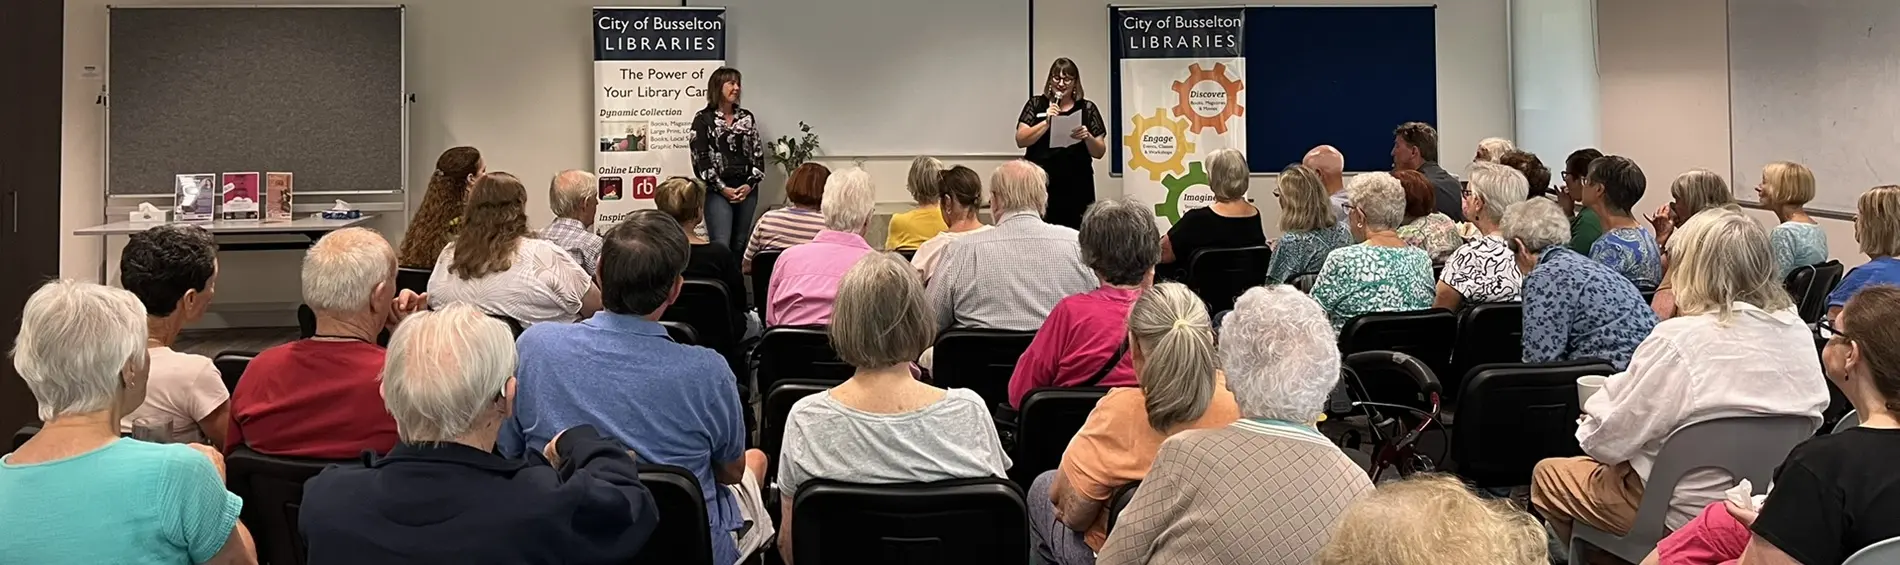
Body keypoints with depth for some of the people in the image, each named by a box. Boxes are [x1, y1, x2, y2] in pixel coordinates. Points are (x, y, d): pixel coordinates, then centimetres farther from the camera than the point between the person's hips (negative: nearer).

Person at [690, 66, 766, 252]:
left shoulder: (747, 117, 13)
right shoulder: (703, 119, 0)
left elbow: (758, 153, 10)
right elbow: (700, 158, -6)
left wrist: (750, 184, -4)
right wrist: (722, 188, -11)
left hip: (747, 189, 4)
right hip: (717, 191, -4)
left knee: (740, 244, 6)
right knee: (720, 245, -13)